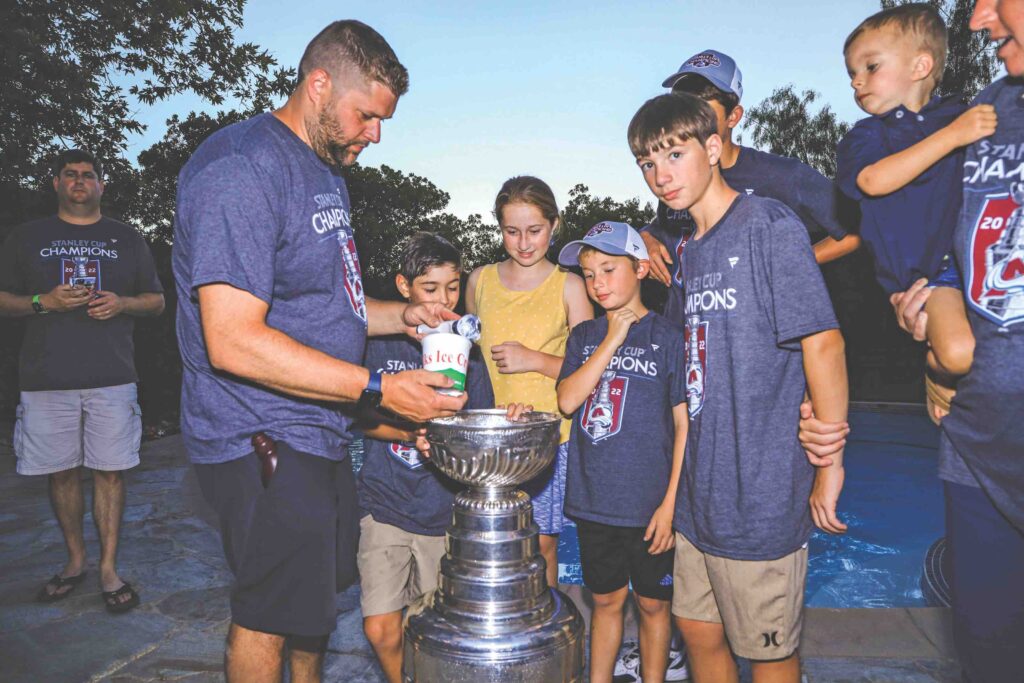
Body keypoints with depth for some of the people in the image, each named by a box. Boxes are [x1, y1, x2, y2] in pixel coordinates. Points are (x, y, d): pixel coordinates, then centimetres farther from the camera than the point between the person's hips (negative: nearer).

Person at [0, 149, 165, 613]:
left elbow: (156, 301, 13)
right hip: (47, 378, 1)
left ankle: (109, 569, 9)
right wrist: (44, 301, -10)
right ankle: (75, 560, 24)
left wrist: (121, 303, -7)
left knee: (109, 471, -1)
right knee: (62, 472, 7)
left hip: (112, 377, -1)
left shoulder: (127, 239, 13)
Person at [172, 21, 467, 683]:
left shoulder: (327, 170, 14)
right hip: (265, 442, -10)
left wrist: (403, 316, 4)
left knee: (315, 596, 22)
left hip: (321, 434, 10)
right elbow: (234, 342, -27)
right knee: (269, 617, 6)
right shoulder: (243, 167, -19)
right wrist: (380, 388, -27)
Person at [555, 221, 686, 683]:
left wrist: (671, 504, -10)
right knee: (606, 600, 19)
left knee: (652, 604, 14)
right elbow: (567, 400, -10)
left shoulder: (667, 337, -6)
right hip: (593, 501, 3)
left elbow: (685, 426, -6)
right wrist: (613, 339, -13)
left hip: (649, 505, -3)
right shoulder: (584, 336, 6)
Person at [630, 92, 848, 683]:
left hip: (762, 491, -7)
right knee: (700, 634, 19)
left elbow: (823, 342, -16)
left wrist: (830, 464, -14)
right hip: (701, 491, 7)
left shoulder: (768, 224, -12)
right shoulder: (688, 249, 11)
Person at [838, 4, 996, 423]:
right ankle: (936, 371, 8)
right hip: (927, 270, -4)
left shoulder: (961, 114, 12)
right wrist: (952, 136, -21)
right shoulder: (867, 135, 4)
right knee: (959, 351, -25)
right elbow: (873, 180, -18)